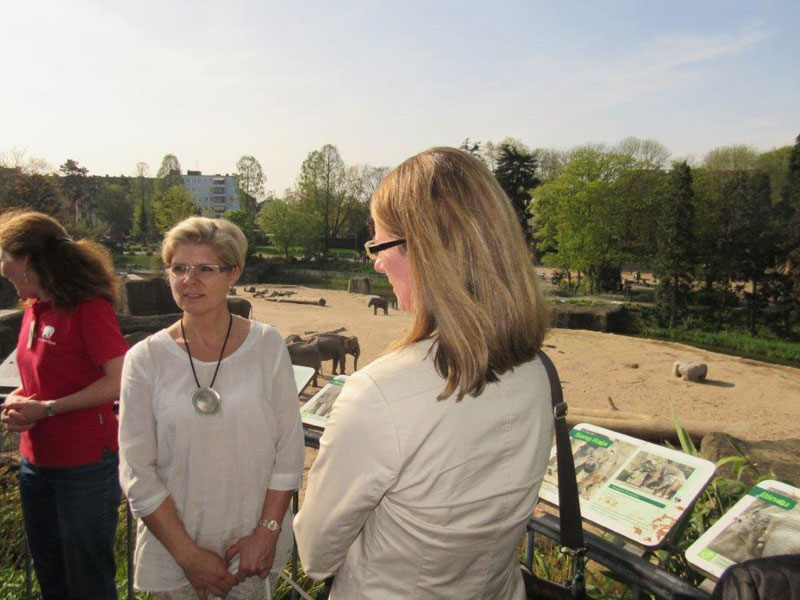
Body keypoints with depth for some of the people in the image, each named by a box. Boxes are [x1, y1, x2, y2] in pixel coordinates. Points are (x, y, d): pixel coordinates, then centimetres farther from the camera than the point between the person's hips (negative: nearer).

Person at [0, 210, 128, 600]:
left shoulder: (88, 307, -18)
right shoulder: (34, 309, 6)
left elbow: (119, 381, -22)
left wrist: (45, 409, -19)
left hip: (85, 465, -8)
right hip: (36, 461, 8)